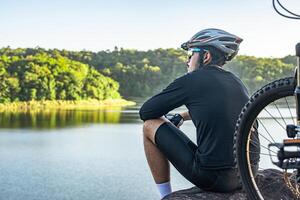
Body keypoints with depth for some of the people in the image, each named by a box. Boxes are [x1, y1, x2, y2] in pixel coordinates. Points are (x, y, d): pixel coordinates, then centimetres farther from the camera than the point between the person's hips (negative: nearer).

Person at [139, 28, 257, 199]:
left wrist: (165, 121, 24)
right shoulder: (236, 82, 14)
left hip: (212, 177, -7)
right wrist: (181, 117, 38)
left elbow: (146, 112, 3)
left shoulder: (191, 80, -5)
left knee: (150, 126, 7)